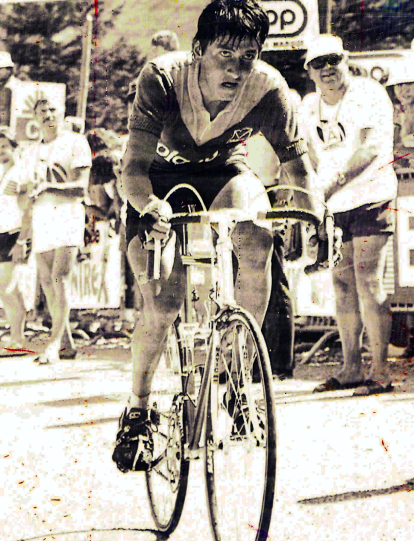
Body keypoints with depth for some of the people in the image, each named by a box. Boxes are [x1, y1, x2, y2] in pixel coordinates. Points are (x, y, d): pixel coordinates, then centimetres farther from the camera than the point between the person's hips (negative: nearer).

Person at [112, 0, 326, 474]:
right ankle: (138, 407, 6)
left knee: (256, 237, -33)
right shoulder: (161, 78, -30)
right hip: (164, 179, -1)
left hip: (224, 174, 2)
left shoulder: (268, 87, -25)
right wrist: (148, 207, -57)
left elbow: (297, 162, -19)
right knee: (162, 301, -19)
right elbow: (134, 168, -35)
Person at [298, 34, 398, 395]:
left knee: (368, 284, -11)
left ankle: (381, 372, -6)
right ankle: (351, 369, 15)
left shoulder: (369, 93, -9)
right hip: (333, 207, 6)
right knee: (343, 285, 7)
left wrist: (336, 180, -31)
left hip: (371, 199, -6)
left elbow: (373, 147, -22)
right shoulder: (309, 106, 10)